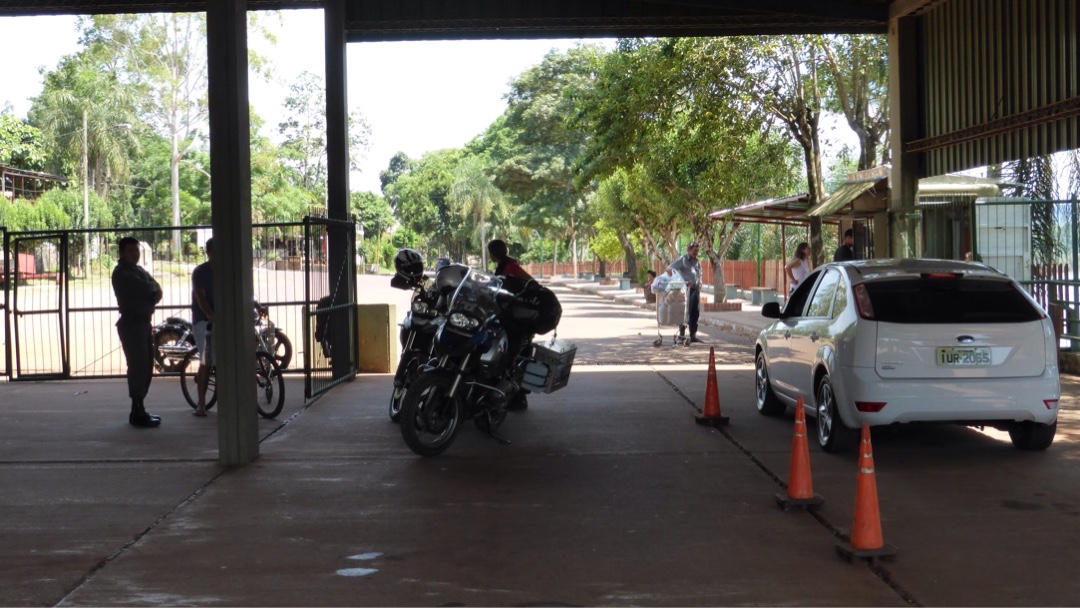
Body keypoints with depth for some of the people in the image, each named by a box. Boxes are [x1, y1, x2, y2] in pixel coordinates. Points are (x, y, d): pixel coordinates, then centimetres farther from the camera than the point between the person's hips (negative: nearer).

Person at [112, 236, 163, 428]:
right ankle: (138, 414, -10)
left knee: (146, 368, 11)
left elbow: (156, 291, 9)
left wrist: (151, 297, -12)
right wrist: (152, 290, 0)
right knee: (138, 367, -11)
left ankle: (139, 410, 18)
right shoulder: (121, 273, -10)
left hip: (144, 323, 9)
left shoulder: (140, 270, 19)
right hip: (131, 324, -9)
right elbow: (146, 289, -21)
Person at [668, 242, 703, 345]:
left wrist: (699, 284, 6)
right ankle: (682, 334, 5)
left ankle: (693, 335, 13)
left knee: (695, 313, 7)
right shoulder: (683, 260, -6)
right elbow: (670, 269, -13)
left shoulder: (697, 262, 15)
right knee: (685, 313, -3)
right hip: (686, 290, -7)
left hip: (696, 290, 7)